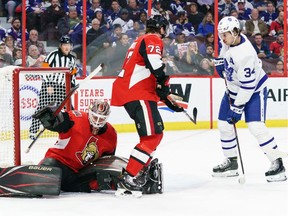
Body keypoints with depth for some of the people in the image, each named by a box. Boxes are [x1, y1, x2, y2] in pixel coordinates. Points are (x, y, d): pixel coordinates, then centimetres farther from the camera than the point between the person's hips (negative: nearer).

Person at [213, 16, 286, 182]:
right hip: (234, 88, 9)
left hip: (254, 90, -9)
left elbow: (248, 85, -31)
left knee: (256, 127, -21)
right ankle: (231, 162, 21)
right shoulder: (230, 39, -8)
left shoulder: (245, 54, -34)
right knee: (224, 124, 7)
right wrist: (220, 61, 9)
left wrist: (238, 108, -27)